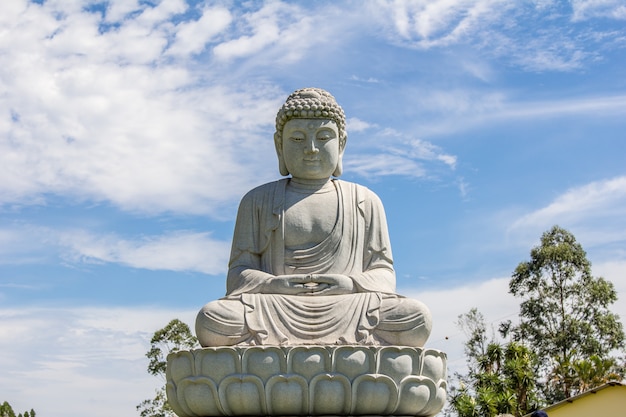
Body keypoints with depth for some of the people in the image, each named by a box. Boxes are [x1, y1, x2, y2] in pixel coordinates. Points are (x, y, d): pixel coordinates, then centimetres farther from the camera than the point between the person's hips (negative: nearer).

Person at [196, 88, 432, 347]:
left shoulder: (364, 202, 19)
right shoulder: (258, 201, 18)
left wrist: (351, 284, -10)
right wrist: (274, 284, -12)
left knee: (417, 320, -30)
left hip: (347, 314, 1)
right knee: (211, 321, -32)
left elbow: (383, 274, 14)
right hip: (276, 316, -1)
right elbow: (238, 275, 11)